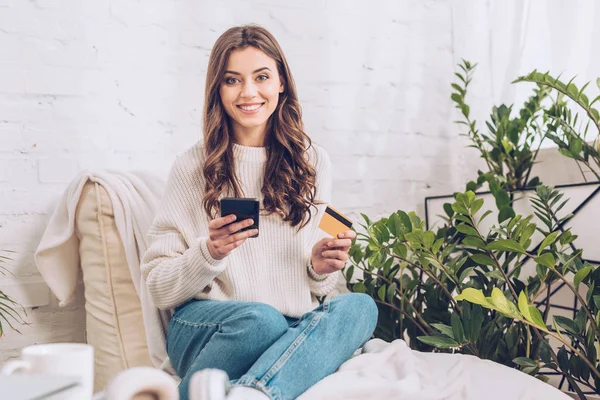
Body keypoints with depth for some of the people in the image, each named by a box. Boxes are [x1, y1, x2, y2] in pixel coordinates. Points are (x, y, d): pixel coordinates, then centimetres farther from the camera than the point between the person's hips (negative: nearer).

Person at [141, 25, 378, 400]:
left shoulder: (313, 161, 8)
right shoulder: (192, 167, 0)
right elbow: (160, 288, -1)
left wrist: (322, 268, -8)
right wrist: (209, 252, -19)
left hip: (297, 326, 4)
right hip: (207, 326, -3)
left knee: (359, 306, -28)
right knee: (261, 319, -36)